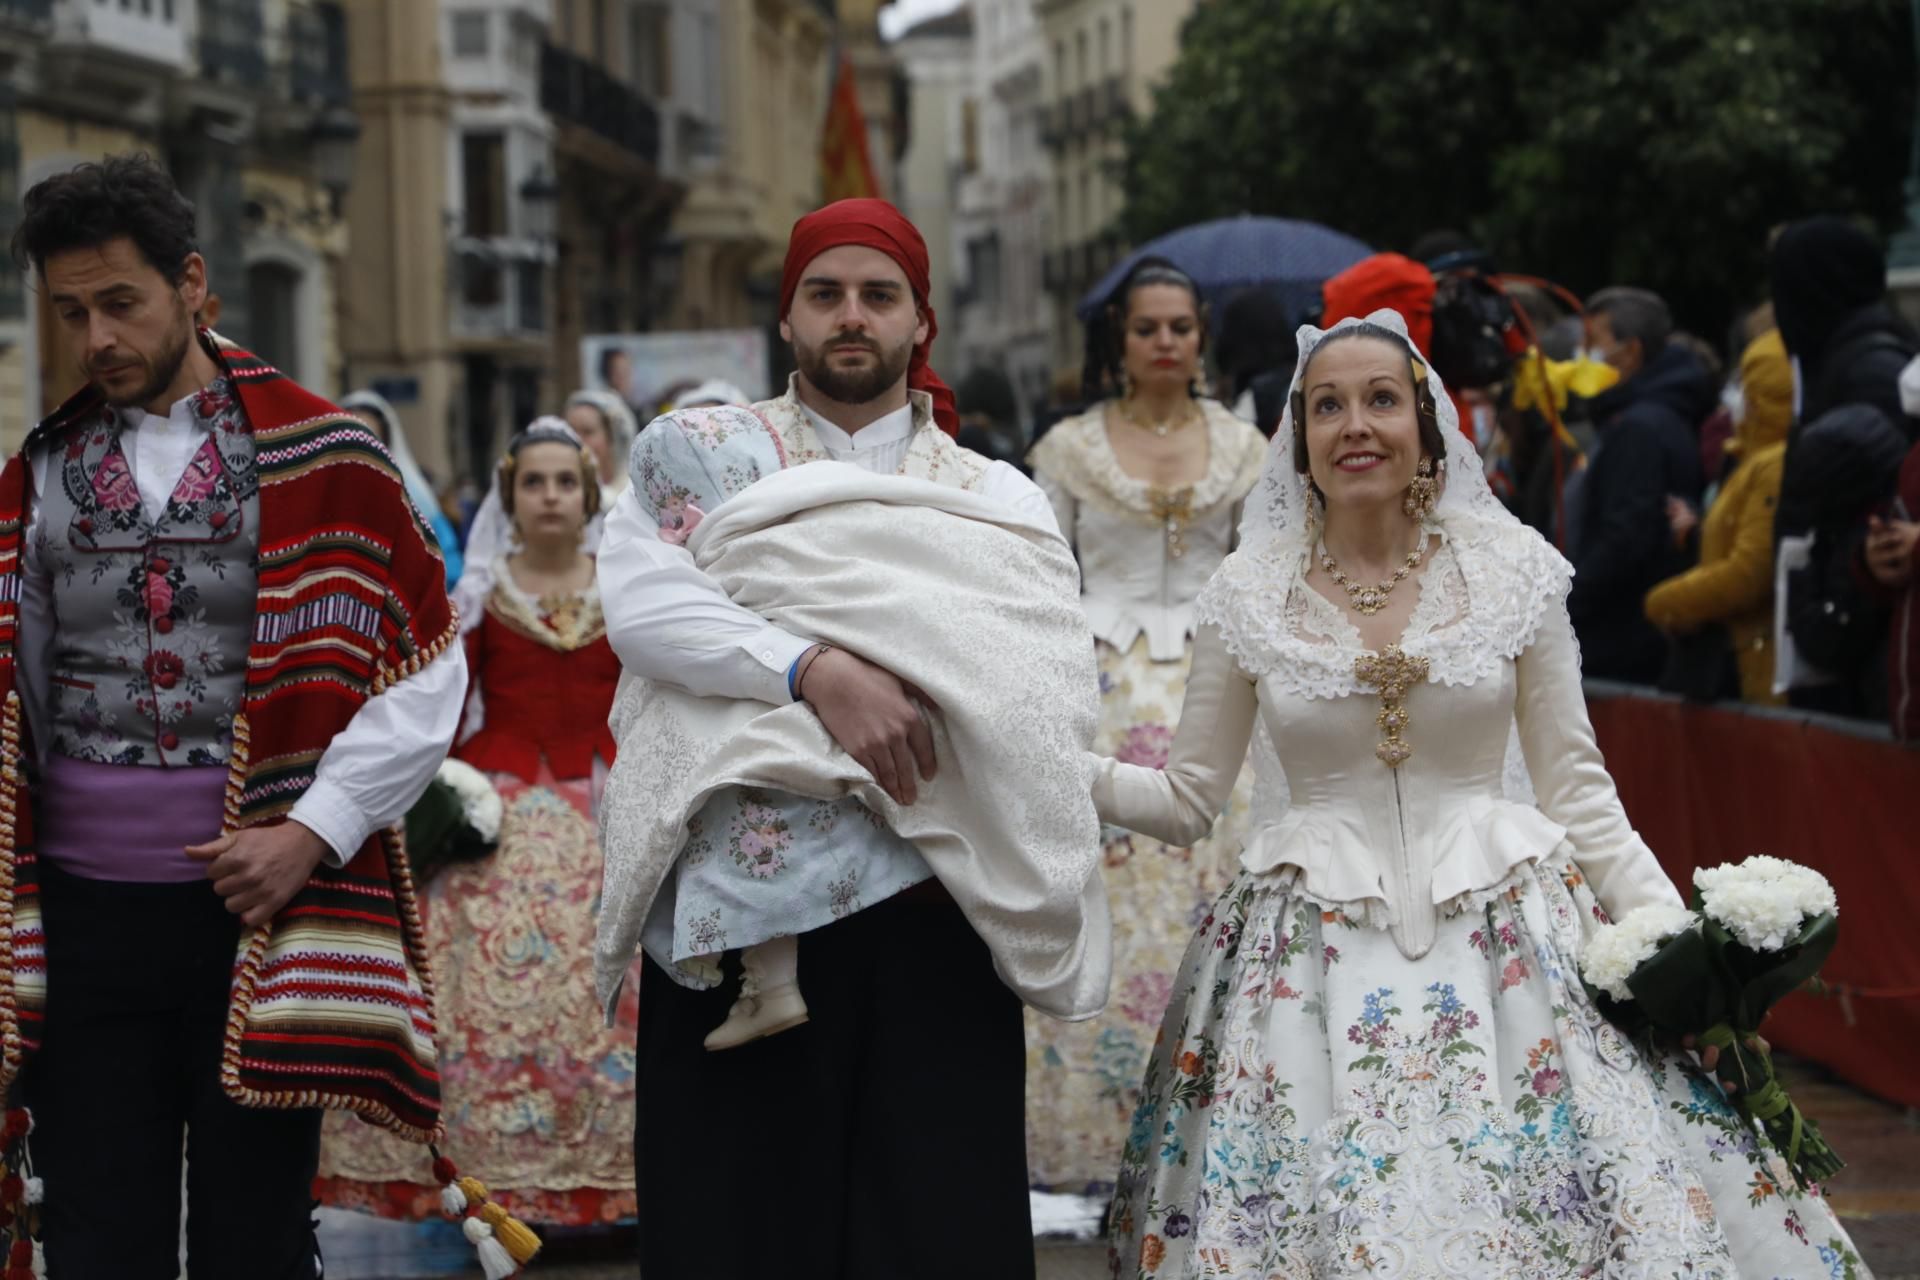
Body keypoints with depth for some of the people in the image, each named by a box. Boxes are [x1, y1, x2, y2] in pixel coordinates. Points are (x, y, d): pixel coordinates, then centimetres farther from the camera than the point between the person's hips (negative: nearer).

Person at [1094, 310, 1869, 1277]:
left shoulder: (1513, 569, 1)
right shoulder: (1249, 592, 2)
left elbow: (1577, 794, 4)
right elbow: (1186, 799, 7)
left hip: (1506, 935, 0)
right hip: (1315, 959, 0)